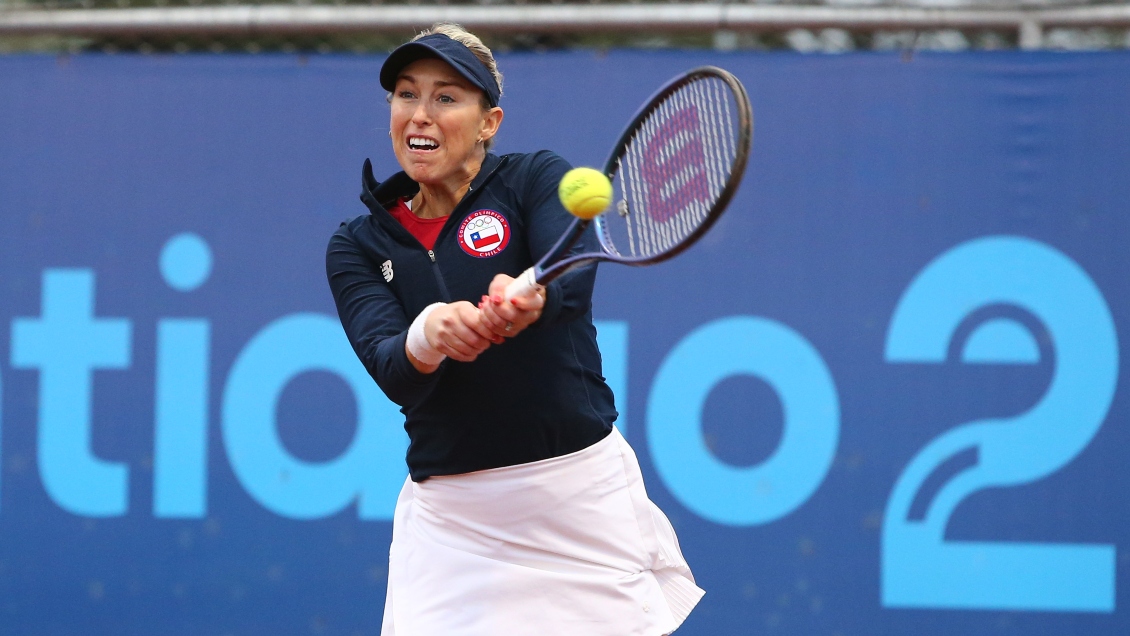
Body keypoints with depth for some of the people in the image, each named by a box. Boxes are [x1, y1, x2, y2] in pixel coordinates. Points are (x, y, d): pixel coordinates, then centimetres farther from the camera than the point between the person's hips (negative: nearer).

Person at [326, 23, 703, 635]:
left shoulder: (538, 180, -1)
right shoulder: (357, 246, 5)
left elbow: (575, 277, -22)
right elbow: (390, 370, -12)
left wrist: (531, 299, -46)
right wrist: (427, 339, -36)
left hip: (581, 488, -1)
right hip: (448, 512, 1)